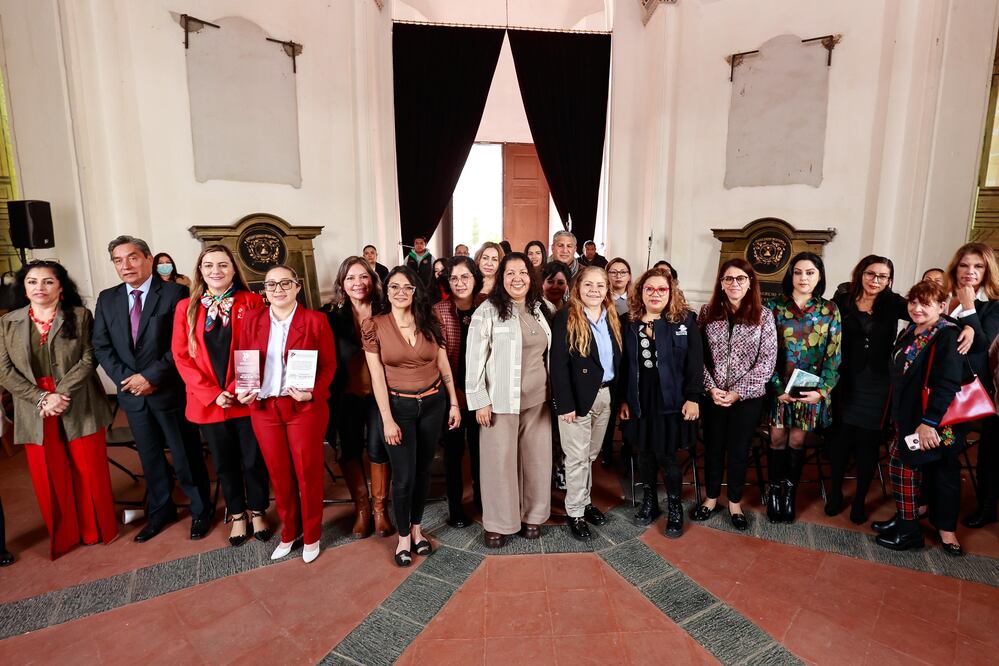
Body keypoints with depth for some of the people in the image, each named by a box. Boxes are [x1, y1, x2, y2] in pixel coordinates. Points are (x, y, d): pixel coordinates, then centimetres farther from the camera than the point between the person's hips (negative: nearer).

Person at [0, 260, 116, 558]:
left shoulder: (80, 316, -1)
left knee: (90, 471, 6)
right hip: (35, 413, 2)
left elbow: (88, 359, -6)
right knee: (48, 477, 9)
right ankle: (63, 535, 26)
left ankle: (98, 529, 25)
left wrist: (60, 394, -16)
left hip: (79, 408, -2)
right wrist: (42, 398, -13)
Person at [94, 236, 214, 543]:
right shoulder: (107, 299, 8)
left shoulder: (175, 293, -9)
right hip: (131, 392, 5)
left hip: (170, 391, -5)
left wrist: (150, 376, -17)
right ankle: (160, 511, 34)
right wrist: (126, 378, -9)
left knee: (186, 456, 6)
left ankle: (201, 510, 24)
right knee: (149, 457, 17)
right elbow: (101, 346, 5)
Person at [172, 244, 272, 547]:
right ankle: (237, 515, 34)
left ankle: (257, 512, 31)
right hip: (208, 403, 2)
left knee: (254, 460, 10)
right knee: (225, 463, 15)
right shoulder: (186, 307, 4)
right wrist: (212, 394, -11)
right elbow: (181, 356, -1)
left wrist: (239, 389, -15)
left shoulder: (252, 302, -2)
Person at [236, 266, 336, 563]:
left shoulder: (315, 320, -5)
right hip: (263, 408, 3)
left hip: (305, 408, -3)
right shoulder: (251, 319, 5)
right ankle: (288, 533, 34)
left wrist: (312, 393, -20)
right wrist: (241, 391, -7)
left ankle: (311, 536, 28)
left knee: (307, 473, 8)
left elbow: (329, 365, -5)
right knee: (278, 474, 14)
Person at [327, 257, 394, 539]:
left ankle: (379, 508, 23)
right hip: (348, 397, 1)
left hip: (378, 394, -1)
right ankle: (361, 508, 28)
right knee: (350, 452, 9)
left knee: (378, 450, 2)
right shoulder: (333, 318, -2)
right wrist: (329, 395, -9)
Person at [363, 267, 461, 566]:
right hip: (399, 406, -3)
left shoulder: (429, 323, 1)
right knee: (403, 476, 0)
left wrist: (454, 403, 3)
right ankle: (404, 537, 23)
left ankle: (417, 529, 33)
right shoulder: (374, 325, -7)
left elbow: (444, 367, 6)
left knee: (423, 469, 13)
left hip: (433, 403, 3)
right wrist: (387, 420, -12)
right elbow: (377, 376, -9)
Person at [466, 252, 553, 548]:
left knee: (537, 458, 12)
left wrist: (553, 391, 15)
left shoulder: (539, 309, 10)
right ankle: (498, 523, 21)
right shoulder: (488, 311, -8)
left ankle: (533, 516, 30)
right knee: (500, 461, 4)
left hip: (538, 400, 5)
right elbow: (475, 359, -10)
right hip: (501, 401, -5)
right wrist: (480, 401, -12)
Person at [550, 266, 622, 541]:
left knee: (591, 454, 17)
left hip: (605, 395, 6)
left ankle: (585, 501, 34)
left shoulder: (612, 318, 8)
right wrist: (565, 404, -19)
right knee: (577, 457, 4)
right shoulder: (566, 318, -11)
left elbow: (618, 359, 11)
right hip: (579, 397, -5)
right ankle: (575, 513, 17)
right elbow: (559, 364, -15)